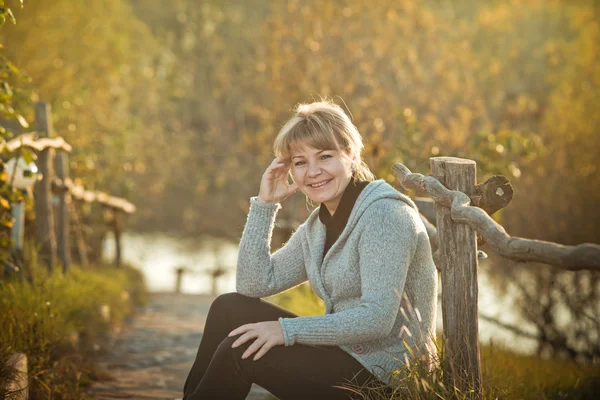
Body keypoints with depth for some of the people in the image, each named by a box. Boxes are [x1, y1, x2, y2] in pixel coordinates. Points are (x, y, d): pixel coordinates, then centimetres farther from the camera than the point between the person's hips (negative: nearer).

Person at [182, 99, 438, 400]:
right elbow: (254, 285, 5)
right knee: (228, 308, 4)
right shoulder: (320, 224, 10)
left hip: (382, 376, -9)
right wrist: (265, 203, -1)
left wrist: (288, 329, -25)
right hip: (344, 352, 9)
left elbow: (377, 318, -26)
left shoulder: (384, 214, -18)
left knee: (240, 351, -15)